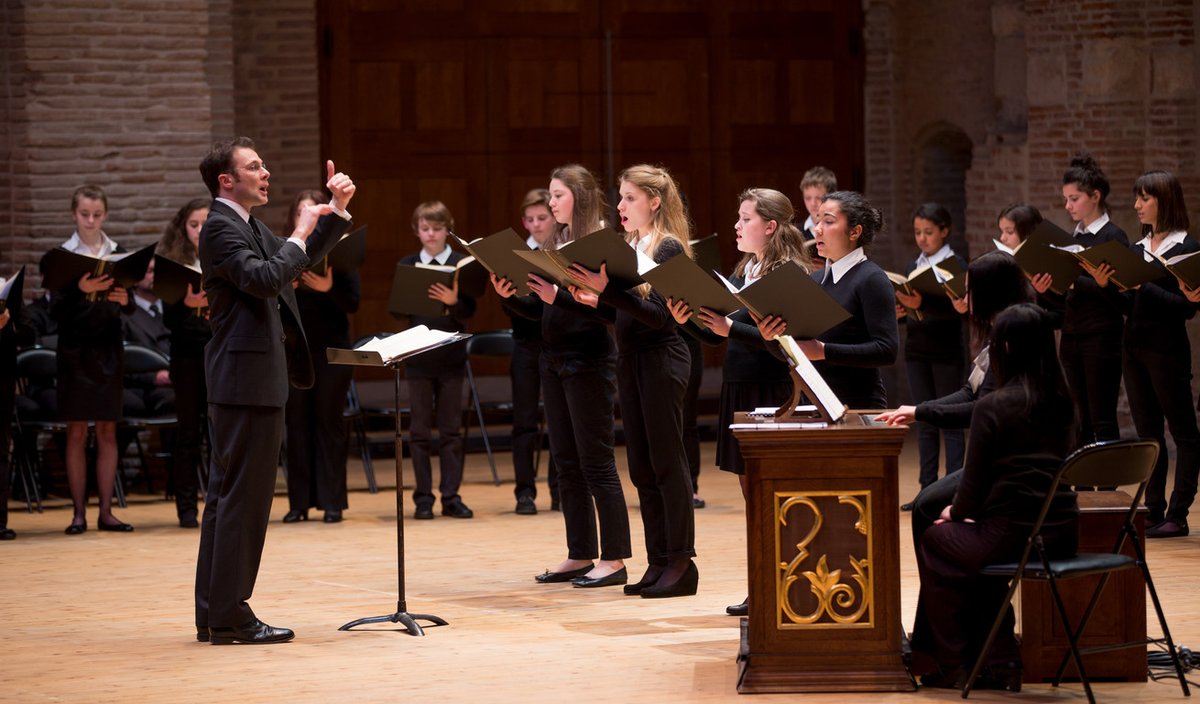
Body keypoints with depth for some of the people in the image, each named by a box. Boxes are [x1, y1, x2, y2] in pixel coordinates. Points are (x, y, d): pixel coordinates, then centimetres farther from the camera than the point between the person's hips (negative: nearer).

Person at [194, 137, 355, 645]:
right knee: (244, 495, -8)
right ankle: (230, 617, -5)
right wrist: (299, 234, -15)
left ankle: (213, 615, 16)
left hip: (250, 378, 11)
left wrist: (337, 212, 14)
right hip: (246, 378, -11)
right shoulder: (220, 228, -13)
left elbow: (304, 258, 26)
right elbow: (264, 279, -27)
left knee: (227, 495, 11)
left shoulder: (249, 226, 17)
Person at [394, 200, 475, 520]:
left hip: (451, 354, -1)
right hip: (418, 357, 1)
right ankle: (423, 497, 8)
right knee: (420, 430, 3)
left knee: (451, 430, 3)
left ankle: (451, 496, 7)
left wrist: (453, 301, -26)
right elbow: (397, 310, 2)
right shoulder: (407, 265, 5)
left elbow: (469, 311, -6)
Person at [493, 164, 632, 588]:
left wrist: (558, 297, -30)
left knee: (596, 462, -5)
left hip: (589, 362, -8)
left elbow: (607, 309, -21)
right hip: (554, 361, 8)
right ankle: (580, 555, 17)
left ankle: (614, 560, -1)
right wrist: (510, 298, -3)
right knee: (566, 462, 11)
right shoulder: (556, 246, 12)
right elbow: (539, 311, 14)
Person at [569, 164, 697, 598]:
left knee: (667, 462, -5)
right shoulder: (629, 248, 13)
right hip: (630, 359, 9)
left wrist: (607, 290, -27)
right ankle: (658, 562, 14)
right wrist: (592, 299, -4)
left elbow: (659, 314, -20)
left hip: (662, 359, -9)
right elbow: (625, 310, 13)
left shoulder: (668, 248, -11)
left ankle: (681, 563, -1)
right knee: (641, 466, 9)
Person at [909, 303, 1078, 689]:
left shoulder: (993, 406, -14)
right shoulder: (1061, 401, 7)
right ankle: (1000, 661, 30)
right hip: (1062, 535, 6)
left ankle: (952, 665, 30)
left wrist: (956, 513, 15)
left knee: (935, 541, 23)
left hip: (1014, 536, -6)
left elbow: (974, 482, -10)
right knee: (975, 541, 34)